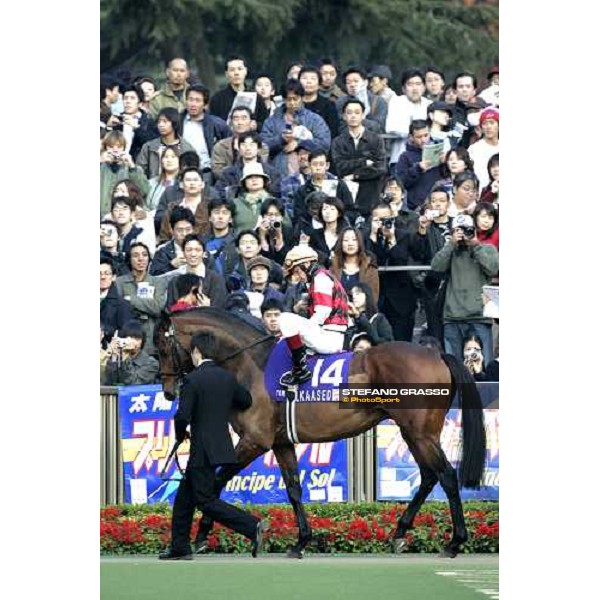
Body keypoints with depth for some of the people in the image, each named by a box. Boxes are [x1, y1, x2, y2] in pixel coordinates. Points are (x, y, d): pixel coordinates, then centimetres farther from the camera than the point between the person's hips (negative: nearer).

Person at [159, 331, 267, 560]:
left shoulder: (193, 379, -15)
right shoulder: (227, 377, 6)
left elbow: (182, 415, -20)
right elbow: (246, 401, 21)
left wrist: (180, 434, -1)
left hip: (203, 450, -8)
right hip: (222, 444, 8)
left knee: (206, 501, -5)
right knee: (184, 496, 18)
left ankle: (253, 526, -18)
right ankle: (180, 547, 22)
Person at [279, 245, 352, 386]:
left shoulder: (320, 278, -8)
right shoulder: (324, 277, 23)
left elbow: (321, 315, -17)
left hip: (328, 338, -11)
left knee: (285, 319, -21)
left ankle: (300, 369, -17)